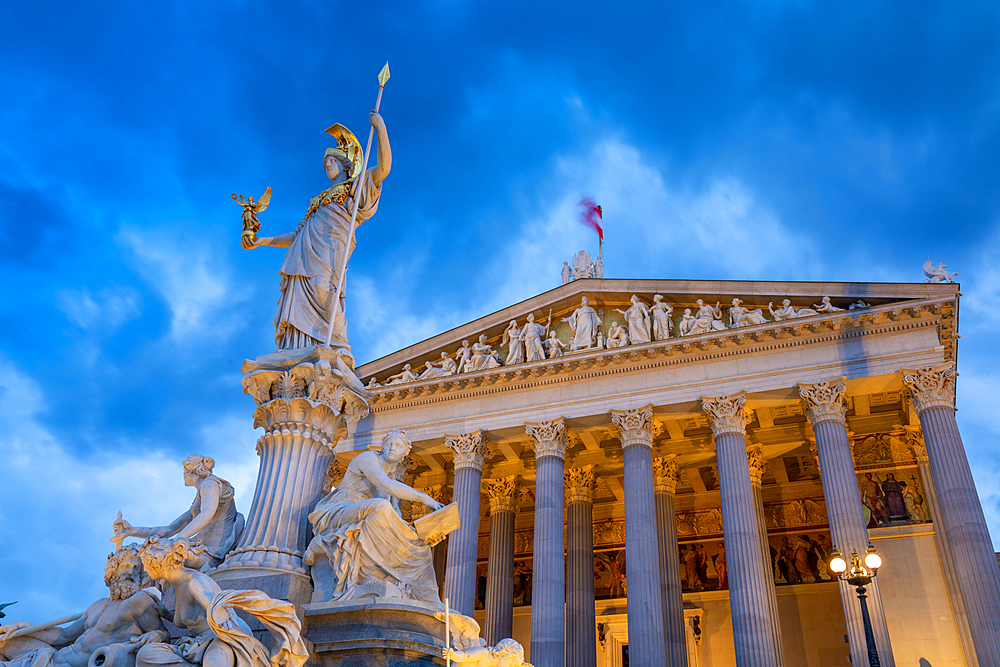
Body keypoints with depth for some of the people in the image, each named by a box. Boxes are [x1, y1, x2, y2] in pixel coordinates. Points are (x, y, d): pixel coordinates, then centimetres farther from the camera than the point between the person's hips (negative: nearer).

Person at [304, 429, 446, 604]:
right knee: (379, 507, -35)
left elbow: (394, 518, 7)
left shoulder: (388, 477, 18)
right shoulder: (367, 458, -6)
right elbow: (387, 486, -24)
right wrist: (425, 498, -23)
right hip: (333, 516, -8)